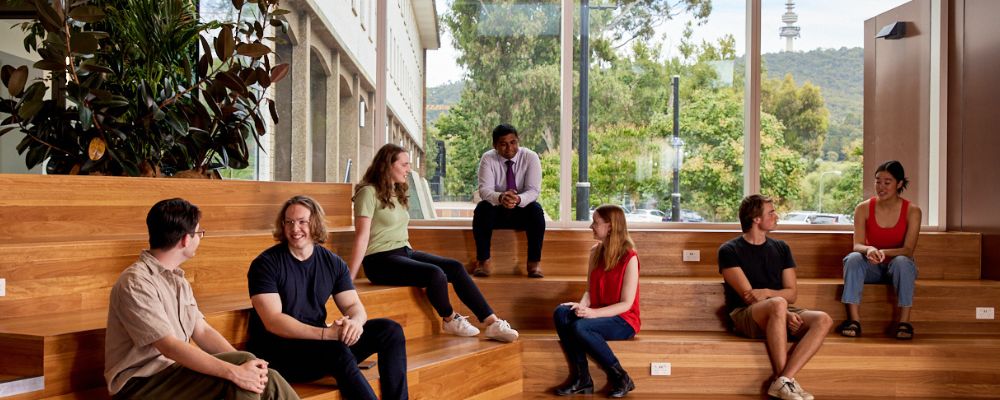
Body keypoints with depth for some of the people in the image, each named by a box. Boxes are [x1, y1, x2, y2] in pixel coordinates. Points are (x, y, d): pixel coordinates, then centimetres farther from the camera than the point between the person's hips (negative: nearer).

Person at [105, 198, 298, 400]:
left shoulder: (178, 280, 12)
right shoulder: (136, 283, -17)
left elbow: (202, 331, 8)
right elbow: (170, 347, -25)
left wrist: (244, 365, -9)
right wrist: (234, 372, -30)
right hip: (141, 383, -7)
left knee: (268, 381, -12)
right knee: (238, 379, -27)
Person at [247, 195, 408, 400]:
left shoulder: (333, 263, 6)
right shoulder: (266, 264, -10)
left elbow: (354, 305, 4)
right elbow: (273, 321, -18)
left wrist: (355, 322, -22)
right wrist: (325, 333, -28)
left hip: (318, 344, 6)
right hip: (277, 349, -5)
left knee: (390, 330, -9)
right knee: (336, 350, -34)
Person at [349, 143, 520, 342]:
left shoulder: (397, 193, 18)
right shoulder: (369, 192, -8)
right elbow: (362, 236, -15)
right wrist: (350, 278, -18)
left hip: (404, 252, 8)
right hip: (380, 259, -8)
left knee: (456, 268, -12)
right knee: (435, 274, -28)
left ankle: (492, 323, -16)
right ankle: (450, 321, -2)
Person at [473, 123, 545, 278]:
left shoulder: (530, 157, -11)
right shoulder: (488, 159, -10)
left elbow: (534, 190, -20)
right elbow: (485, 190, -22)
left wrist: (518, 199, -43)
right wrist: (500, 197, -46)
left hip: (522, 211, 0)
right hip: (496, 210, 0)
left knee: (536, 210, -31)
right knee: (481, 209, -30)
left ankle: (534, 262, -23)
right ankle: (484, 261, -23)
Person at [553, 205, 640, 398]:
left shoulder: (629, 258, -13)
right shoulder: (596, 252, 7)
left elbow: (626, 304, -15)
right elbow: (590, 290, 9)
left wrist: (593, 313, -26)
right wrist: (582, 306, -14)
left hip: (623, 320, -6)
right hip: (598, 315, 6)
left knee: (580, 326, -34)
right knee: (561, 313, -23)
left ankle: (620, 378, -15)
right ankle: (581, 378, -18)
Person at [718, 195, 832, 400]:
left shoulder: (781, 248, 16)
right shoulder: (729, 251, -1)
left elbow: (792, 293, 11)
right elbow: (748, 296, -10)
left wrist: (767, 293, -10)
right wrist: (783, 311, -20)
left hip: (780, 314, 5)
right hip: (745, 316, -5)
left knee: (823, 320, -24)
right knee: (778, 305, -38)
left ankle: (782, 381, -35)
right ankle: (785, 380, -32)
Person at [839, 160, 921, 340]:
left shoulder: (912, 211, -8)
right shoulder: (863, 209, -6)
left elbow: (908, 250, -16)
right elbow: (857, 245, -14)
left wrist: (884, 252, -37)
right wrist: (869, 249, -39)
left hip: (898, 267, -1)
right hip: (872, 267, 1)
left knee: (902, 261, -36)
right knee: (853, 259, -31)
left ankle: (904, 322, -29)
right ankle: (854, 320, -35)